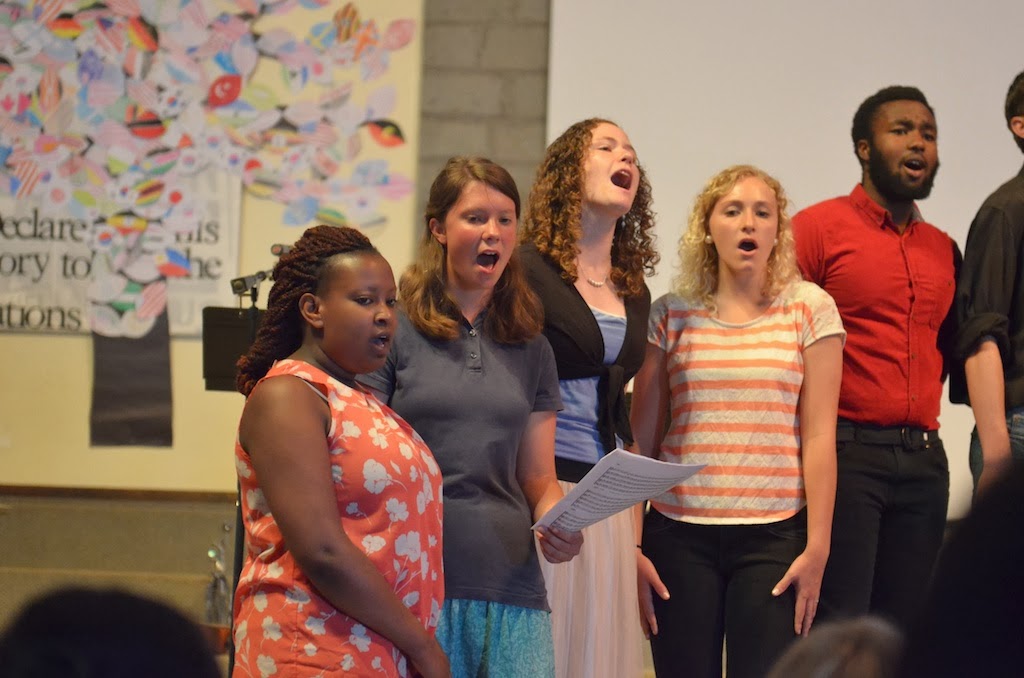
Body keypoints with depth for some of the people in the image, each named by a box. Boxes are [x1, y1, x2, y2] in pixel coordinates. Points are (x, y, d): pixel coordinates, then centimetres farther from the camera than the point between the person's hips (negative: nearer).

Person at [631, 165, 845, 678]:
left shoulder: (810, 310, 4)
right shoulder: (671, 315, 7)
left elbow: (818, 437, 1)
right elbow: (642, 439, 8)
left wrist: (817, 546, -5)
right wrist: (631, 548, 3)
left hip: (774, 535, -1)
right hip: (679, 534, 1)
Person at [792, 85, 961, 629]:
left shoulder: (944, 250, 16)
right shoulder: (819, 227, -1)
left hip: (923, 457, 6)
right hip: (846, 454, -6)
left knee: (904, 635, 6)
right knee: (838, 630, -9)